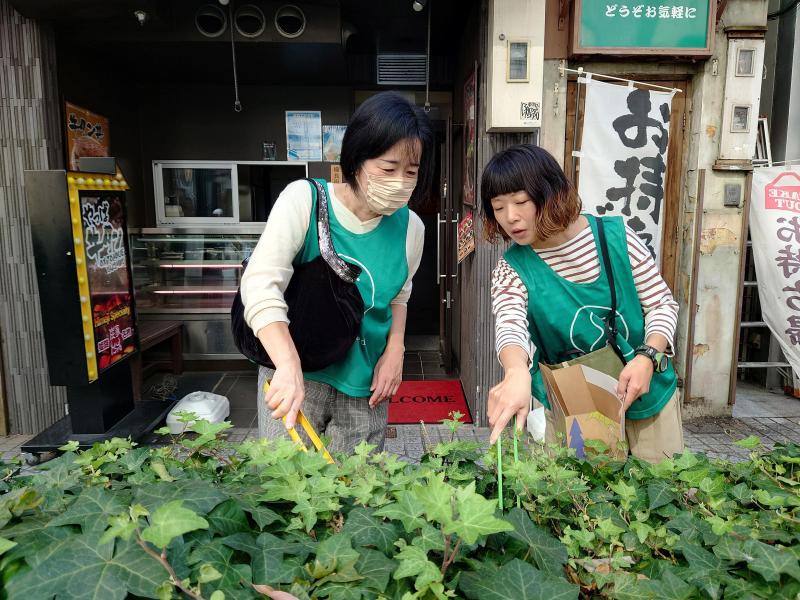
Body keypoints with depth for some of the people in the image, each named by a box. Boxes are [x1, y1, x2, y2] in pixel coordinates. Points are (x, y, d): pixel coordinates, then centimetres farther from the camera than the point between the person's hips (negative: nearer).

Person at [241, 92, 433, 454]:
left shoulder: (410, 228, -4)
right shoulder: (304, 200, -14)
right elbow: (261, 282, -25)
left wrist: (395, 346, -2)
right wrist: (289, 366, -37)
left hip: (365, 386, 3)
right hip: (294, 374, -3)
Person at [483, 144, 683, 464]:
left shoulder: (615, 235, -11)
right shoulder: (512, 269, -14)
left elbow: (662, 303, -3)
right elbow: (510, 325, -34)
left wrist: (649, 357, -21)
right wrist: (517, 372, -56)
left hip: (648, 393, 2)